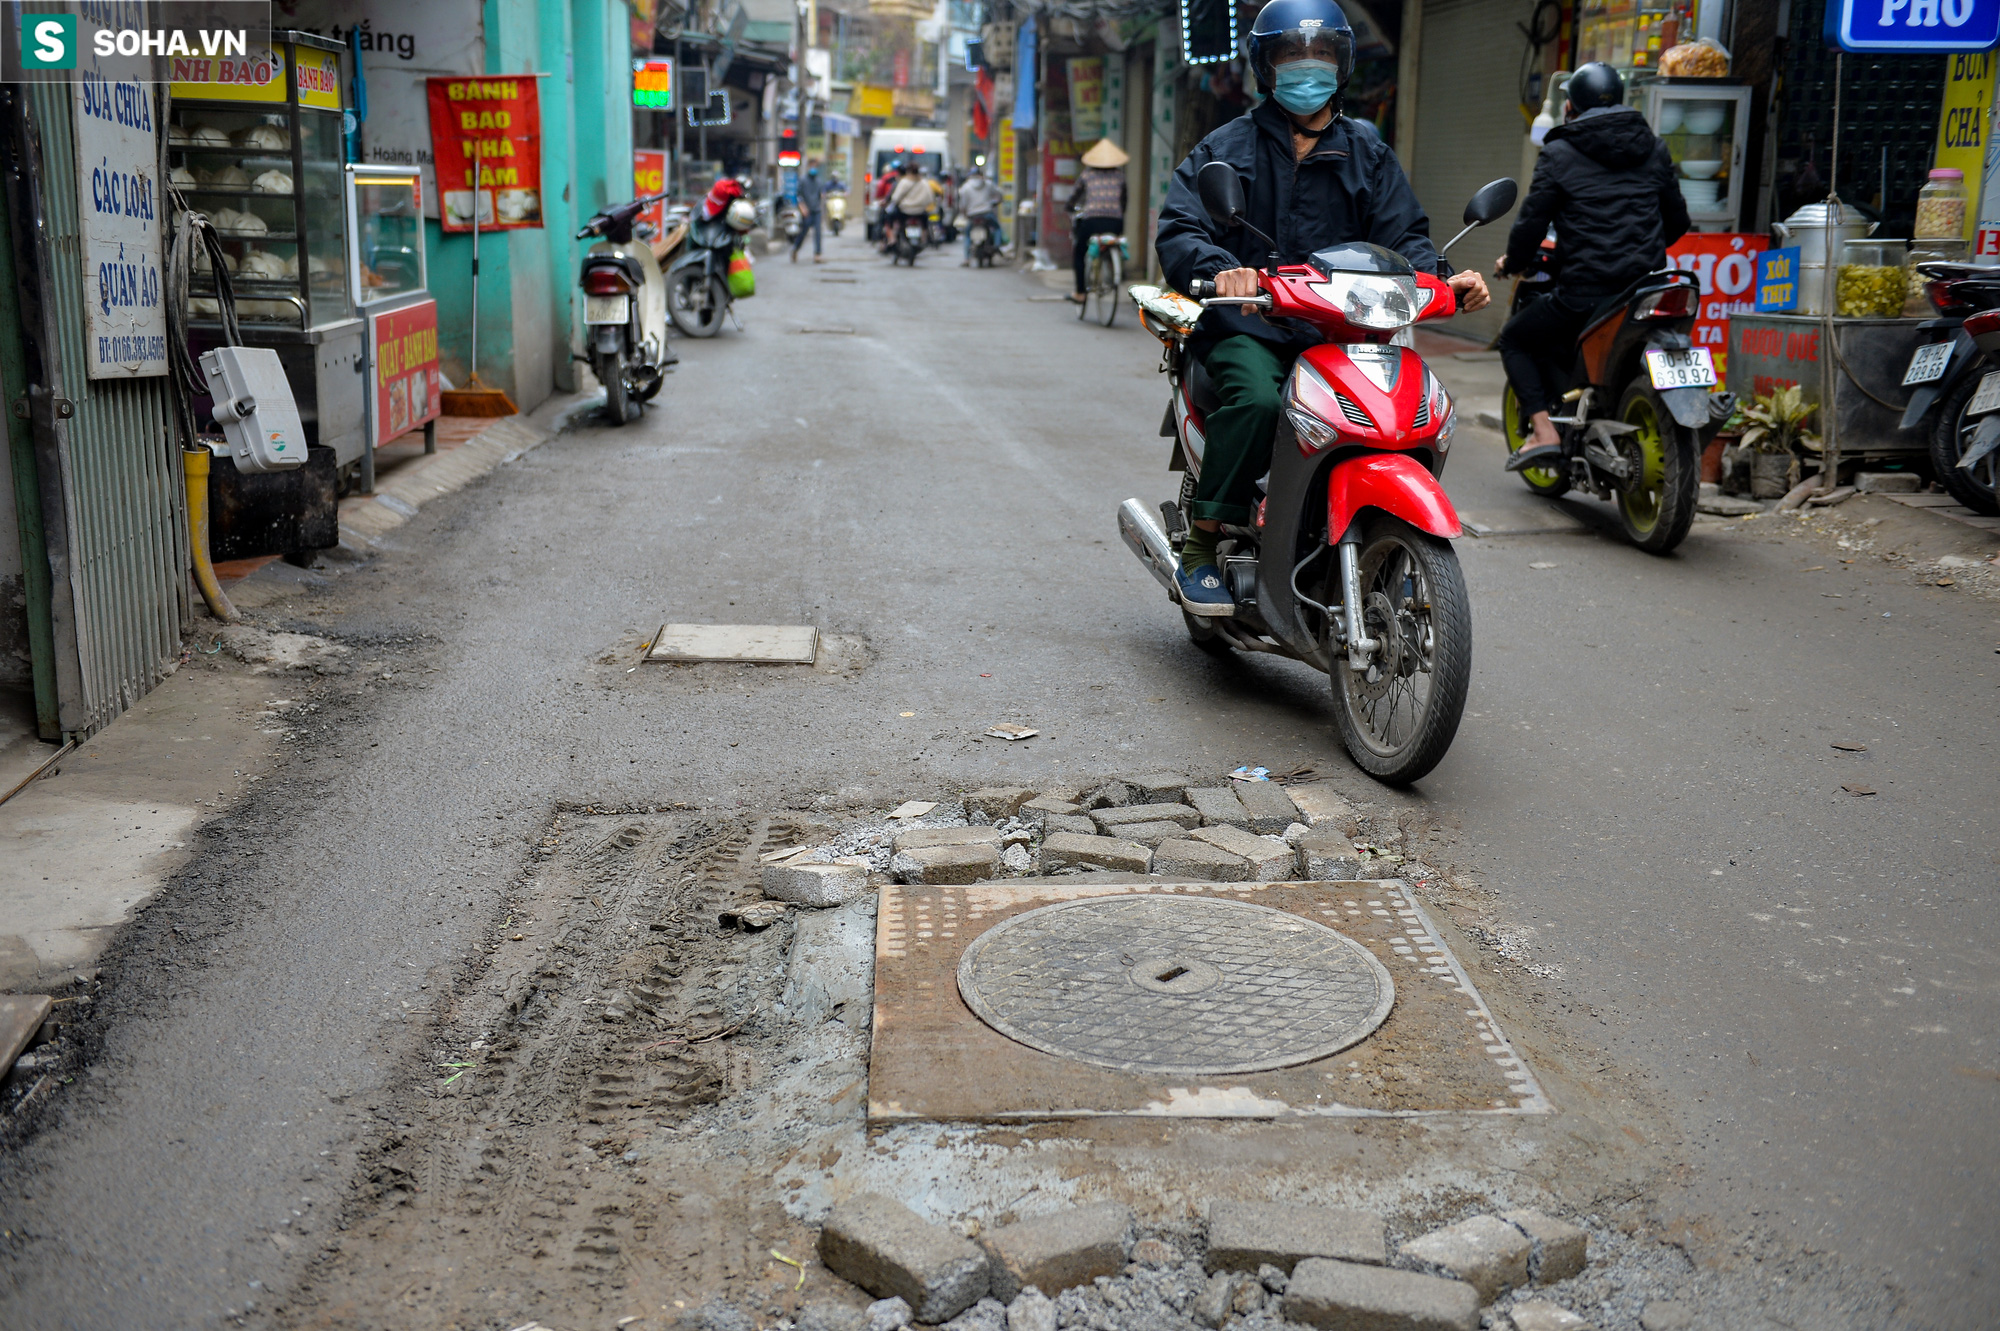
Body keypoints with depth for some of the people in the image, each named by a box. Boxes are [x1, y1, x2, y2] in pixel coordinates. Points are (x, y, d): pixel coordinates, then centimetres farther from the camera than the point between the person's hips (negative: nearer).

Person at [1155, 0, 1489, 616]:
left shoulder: (1366, 152, 19)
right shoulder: (1227, 147, 9)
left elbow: (1402, 231, 10)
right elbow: (1177, 230, -5)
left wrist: (1442, 277, -14)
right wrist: (1220, 270, -29)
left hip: (1338, 329, 3)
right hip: (1246, 327, -3)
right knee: (1257, 401, -36)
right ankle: (1201, 544, -23)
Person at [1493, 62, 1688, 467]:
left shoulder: (1559, 154, -2)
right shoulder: (1653, 149, 13)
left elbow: (1531, 222, -4)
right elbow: (1677, 220, 20)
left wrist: (1512, 263, 16)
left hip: (1584, 291, -6)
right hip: (1646, 289, 6)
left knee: (1515, 340, 16)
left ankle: (1543, 430, -1)